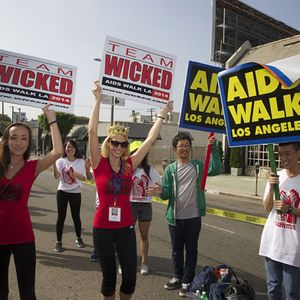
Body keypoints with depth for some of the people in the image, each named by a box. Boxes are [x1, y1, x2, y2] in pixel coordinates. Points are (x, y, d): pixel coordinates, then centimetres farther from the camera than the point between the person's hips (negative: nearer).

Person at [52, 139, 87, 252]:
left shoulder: (81, 161, -2)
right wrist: (54, 164, -30)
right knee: (61, 217, 2)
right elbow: (57, 176, -16)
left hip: (76, 192, 0)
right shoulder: (61, 161, -3)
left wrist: (78, 175, -20)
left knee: (76, 216, 10)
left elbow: (84, 177, 2)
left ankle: (78, 238, 31)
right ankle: (59, 242, 15)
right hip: (62, 192, 0)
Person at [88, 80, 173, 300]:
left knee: (130, 276, 5)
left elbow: (150, 139, 1)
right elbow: (92, 131, -15)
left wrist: (162, 115, 4)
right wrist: (98, 100, -17)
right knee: (109, 275, 11)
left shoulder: (130, 165, 0)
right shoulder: (99, 163, -6)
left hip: (126, 227, 2)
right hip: (102, 227, -2)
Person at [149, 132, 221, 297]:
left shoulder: (198, 165, 1)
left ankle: (187, 281, 25)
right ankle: (178, 277, 34)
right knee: (176, 250, 15)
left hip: (194, 217, -1)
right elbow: (167, 194, -1)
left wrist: (213, 148, -20)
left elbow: (216, 170, -16)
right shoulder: (170, 169, 1)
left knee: (191, 250, 9)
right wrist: (161, 192, -25)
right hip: (175, 217, 1)